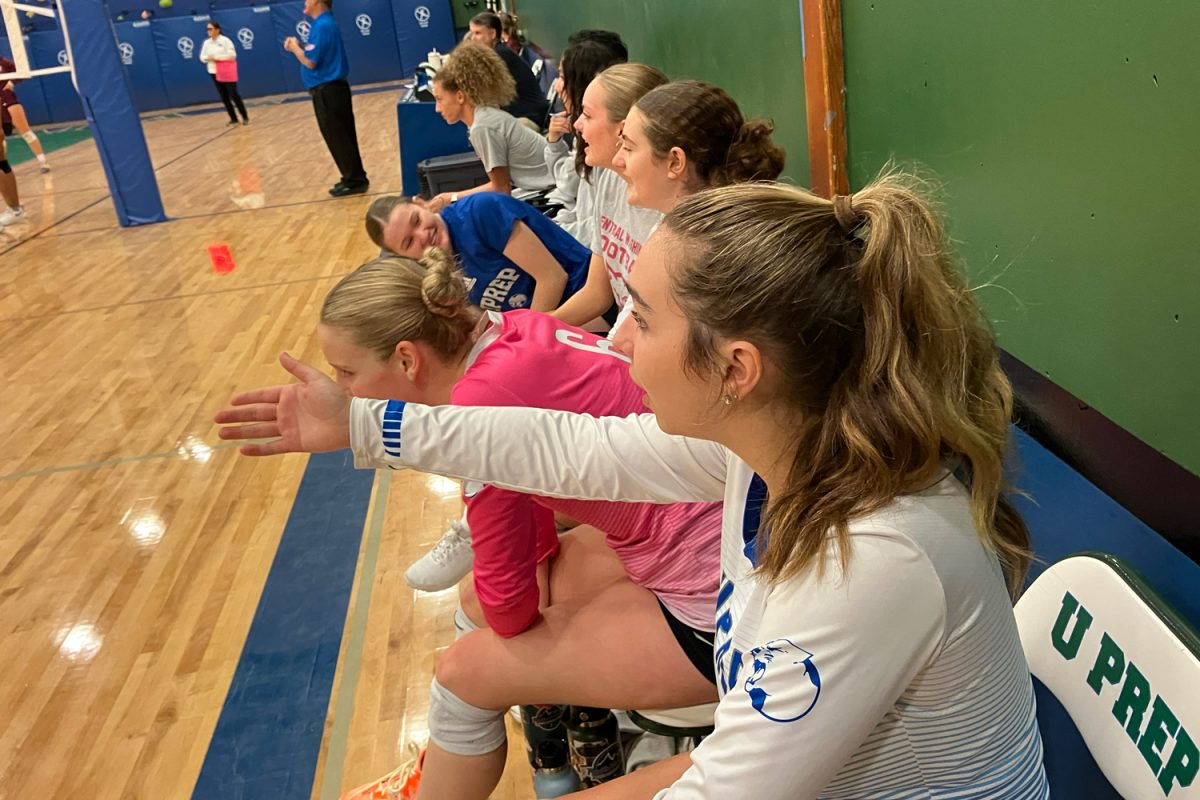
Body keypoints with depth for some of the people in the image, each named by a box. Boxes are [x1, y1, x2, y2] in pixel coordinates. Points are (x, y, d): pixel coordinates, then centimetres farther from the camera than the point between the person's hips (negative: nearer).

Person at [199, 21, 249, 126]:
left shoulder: (225, 40, -9)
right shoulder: (207, 42, 7)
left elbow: (232, 55, -16)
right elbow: (202, 57, 10)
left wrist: (217, 57, -18)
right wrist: (209, 58, -13)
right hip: (214, 72, 5)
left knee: (234, 95, -7)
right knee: (224, 97, 6)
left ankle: (245, 117, 2)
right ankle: (233, 118, 13)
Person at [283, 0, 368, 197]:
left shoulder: (322, 25, -18)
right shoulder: (326, 23, 13)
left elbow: (310, 62, -20)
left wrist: (294, 47, -4)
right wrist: (299, 46, 8)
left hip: (327, 91, -10)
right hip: (333, 88, 10)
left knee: (337, 139, -3)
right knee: (343, 137, 14)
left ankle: (354, 181, 2)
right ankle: (354, 178, 21)